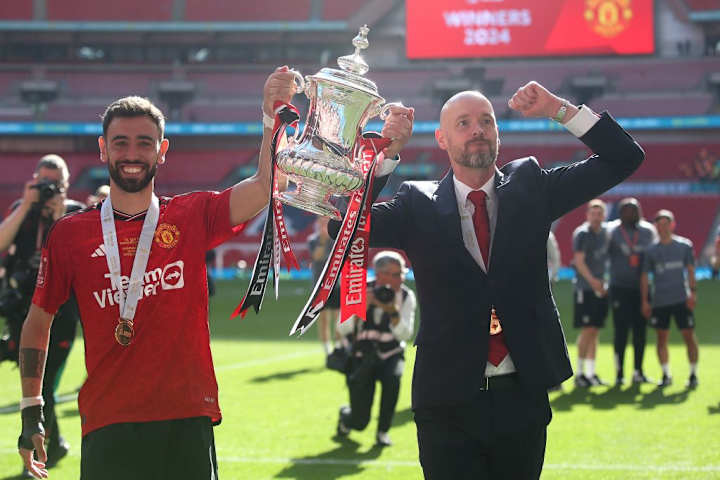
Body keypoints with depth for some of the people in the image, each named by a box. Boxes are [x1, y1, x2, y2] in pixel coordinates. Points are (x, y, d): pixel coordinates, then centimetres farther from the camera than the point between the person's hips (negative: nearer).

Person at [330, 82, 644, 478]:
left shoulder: (528, 187, 6)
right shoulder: (419, 204, 2)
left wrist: (559, 109, -5)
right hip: (449, 403, -2)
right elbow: (345, 224, -13)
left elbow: (622, 159, 5)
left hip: (522, 400, 2)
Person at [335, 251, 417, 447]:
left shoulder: (406, 296, -8)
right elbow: (342, 330, -15)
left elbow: (405, 335, -16)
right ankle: (345, 416, 34)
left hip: (390, 355, 1)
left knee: (392, 379, -36)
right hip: (362, 357, -1)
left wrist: (393, 312, -31)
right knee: (359, 421, -6)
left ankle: (383, 431, -13)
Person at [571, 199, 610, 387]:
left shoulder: (606, 231, 11)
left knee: (594, 331, 9)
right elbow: (579, 261, -19)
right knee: (587, 330, -8)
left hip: (601, 287, 7)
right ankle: (579, 373, -2)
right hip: (585, 287, -7)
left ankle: (591, 372, 14)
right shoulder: (582, 233, -10)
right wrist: (592, 280, -30)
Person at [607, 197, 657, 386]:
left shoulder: (648, 231, 7)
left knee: (640, 330, 5)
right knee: (621, 330, -5)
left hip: (641, 288, 3)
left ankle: (638, 371, 14)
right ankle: (619, 372, 1)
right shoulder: (612, 231, -3)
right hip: (620, 287, -3)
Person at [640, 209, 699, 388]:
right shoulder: (651, 250, 5)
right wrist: (645, 301, 3)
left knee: (689, 336, -2)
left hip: (682, 299, -1)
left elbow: (690, 270, 6)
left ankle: (693, 374, 7)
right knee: (662, 338, 3)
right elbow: (645, 276, 8)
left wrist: (692, 292, -4)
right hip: (659, 301, 1)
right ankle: (666, 375, 13)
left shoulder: (684, 245, 3)